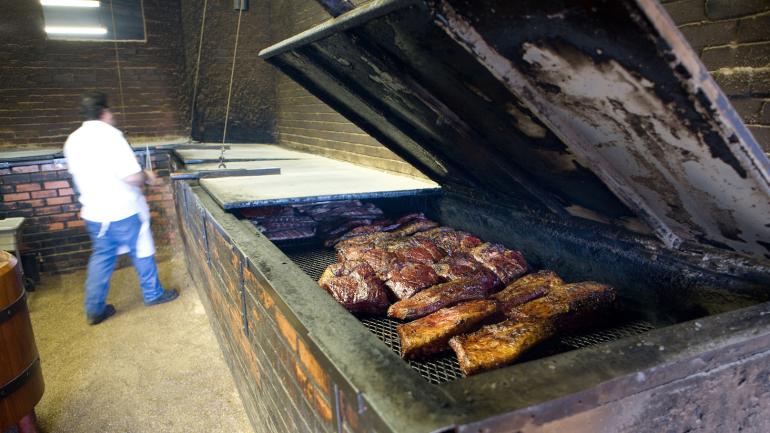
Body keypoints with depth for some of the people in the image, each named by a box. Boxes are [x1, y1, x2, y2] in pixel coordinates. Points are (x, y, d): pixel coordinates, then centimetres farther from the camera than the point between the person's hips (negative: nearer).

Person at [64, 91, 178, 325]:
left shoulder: (73, 140, 4)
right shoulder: (110, 135, -18)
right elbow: (132, 177, -24)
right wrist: (147, 176, -4)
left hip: (93, 212, 6)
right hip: (123, 211, -6)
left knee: (101, 257, 15)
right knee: (142, 252, 12)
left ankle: (94, 310, 19)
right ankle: (153, 294, 28)